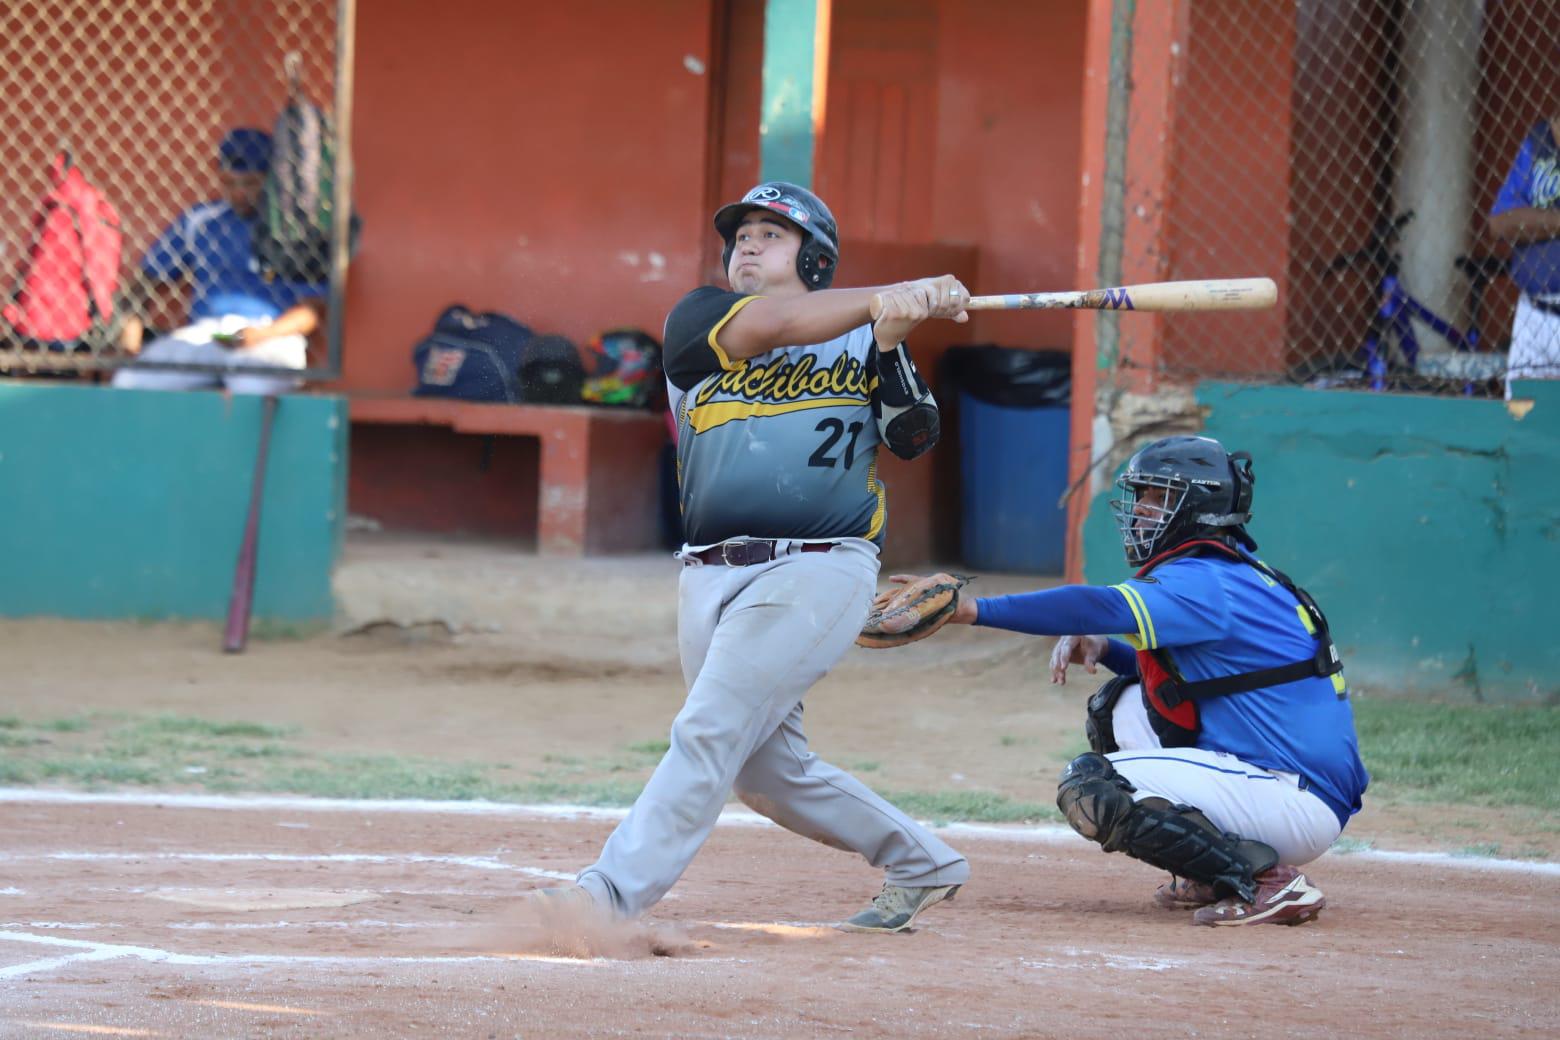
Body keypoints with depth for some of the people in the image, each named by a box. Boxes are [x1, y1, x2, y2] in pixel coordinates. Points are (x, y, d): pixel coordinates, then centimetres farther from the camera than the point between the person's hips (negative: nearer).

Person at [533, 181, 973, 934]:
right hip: (711, 579, 4)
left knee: (710, 731, -16)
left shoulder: (863, 337, 10)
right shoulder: (699, 320, 7)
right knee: (766, 772, 9)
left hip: (819, 569, -4)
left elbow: (913, 438, 2)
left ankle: (614, 890, -23)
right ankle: (920, 865, 26)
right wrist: (885, 299, -27)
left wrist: (891, 343, -13)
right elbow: (772, 323, -13)